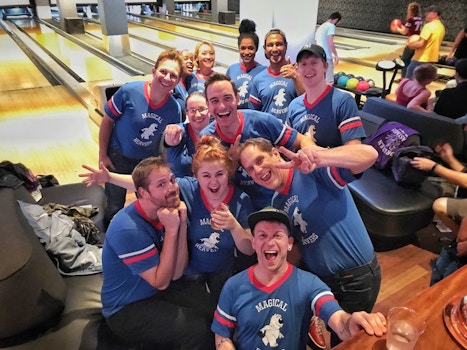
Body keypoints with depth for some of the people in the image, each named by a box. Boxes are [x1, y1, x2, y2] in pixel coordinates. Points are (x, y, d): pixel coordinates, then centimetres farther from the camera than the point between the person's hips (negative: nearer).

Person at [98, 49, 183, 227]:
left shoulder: (174, 108, -17)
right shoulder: (129, 91, -25)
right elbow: (107, 121, -12)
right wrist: (102, 155, -9)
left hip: (149, 161, 2)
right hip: (119, 158, -2)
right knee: (115, 207, 15)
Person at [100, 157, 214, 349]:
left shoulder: (164, 211, -5)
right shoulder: (128, 229, -27)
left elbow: (176, 273, -11)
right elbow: (161, 282, -22)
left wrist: (182, 223, -21)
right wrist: (171, 230, -28)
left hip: (155, 293, 7)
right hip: (126, 310, -7)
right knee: (200, 328, -22)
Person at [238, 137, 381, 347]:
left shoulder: (314, 172, -21)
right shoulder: (277, 205, 3)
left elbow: (370, 154, -35)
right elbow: (296, 249, 9)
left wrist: (320, 157, -50)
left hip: (356, 278, -6)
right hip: (317, 279, 6)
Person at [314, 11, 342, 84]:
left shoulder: (320, 27, 22)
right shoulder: (331, 26, -5)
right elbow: (330, 43, -17)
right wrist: (336, 55, -10)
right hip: (326, 56, -9)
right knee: (329, 82, -8)